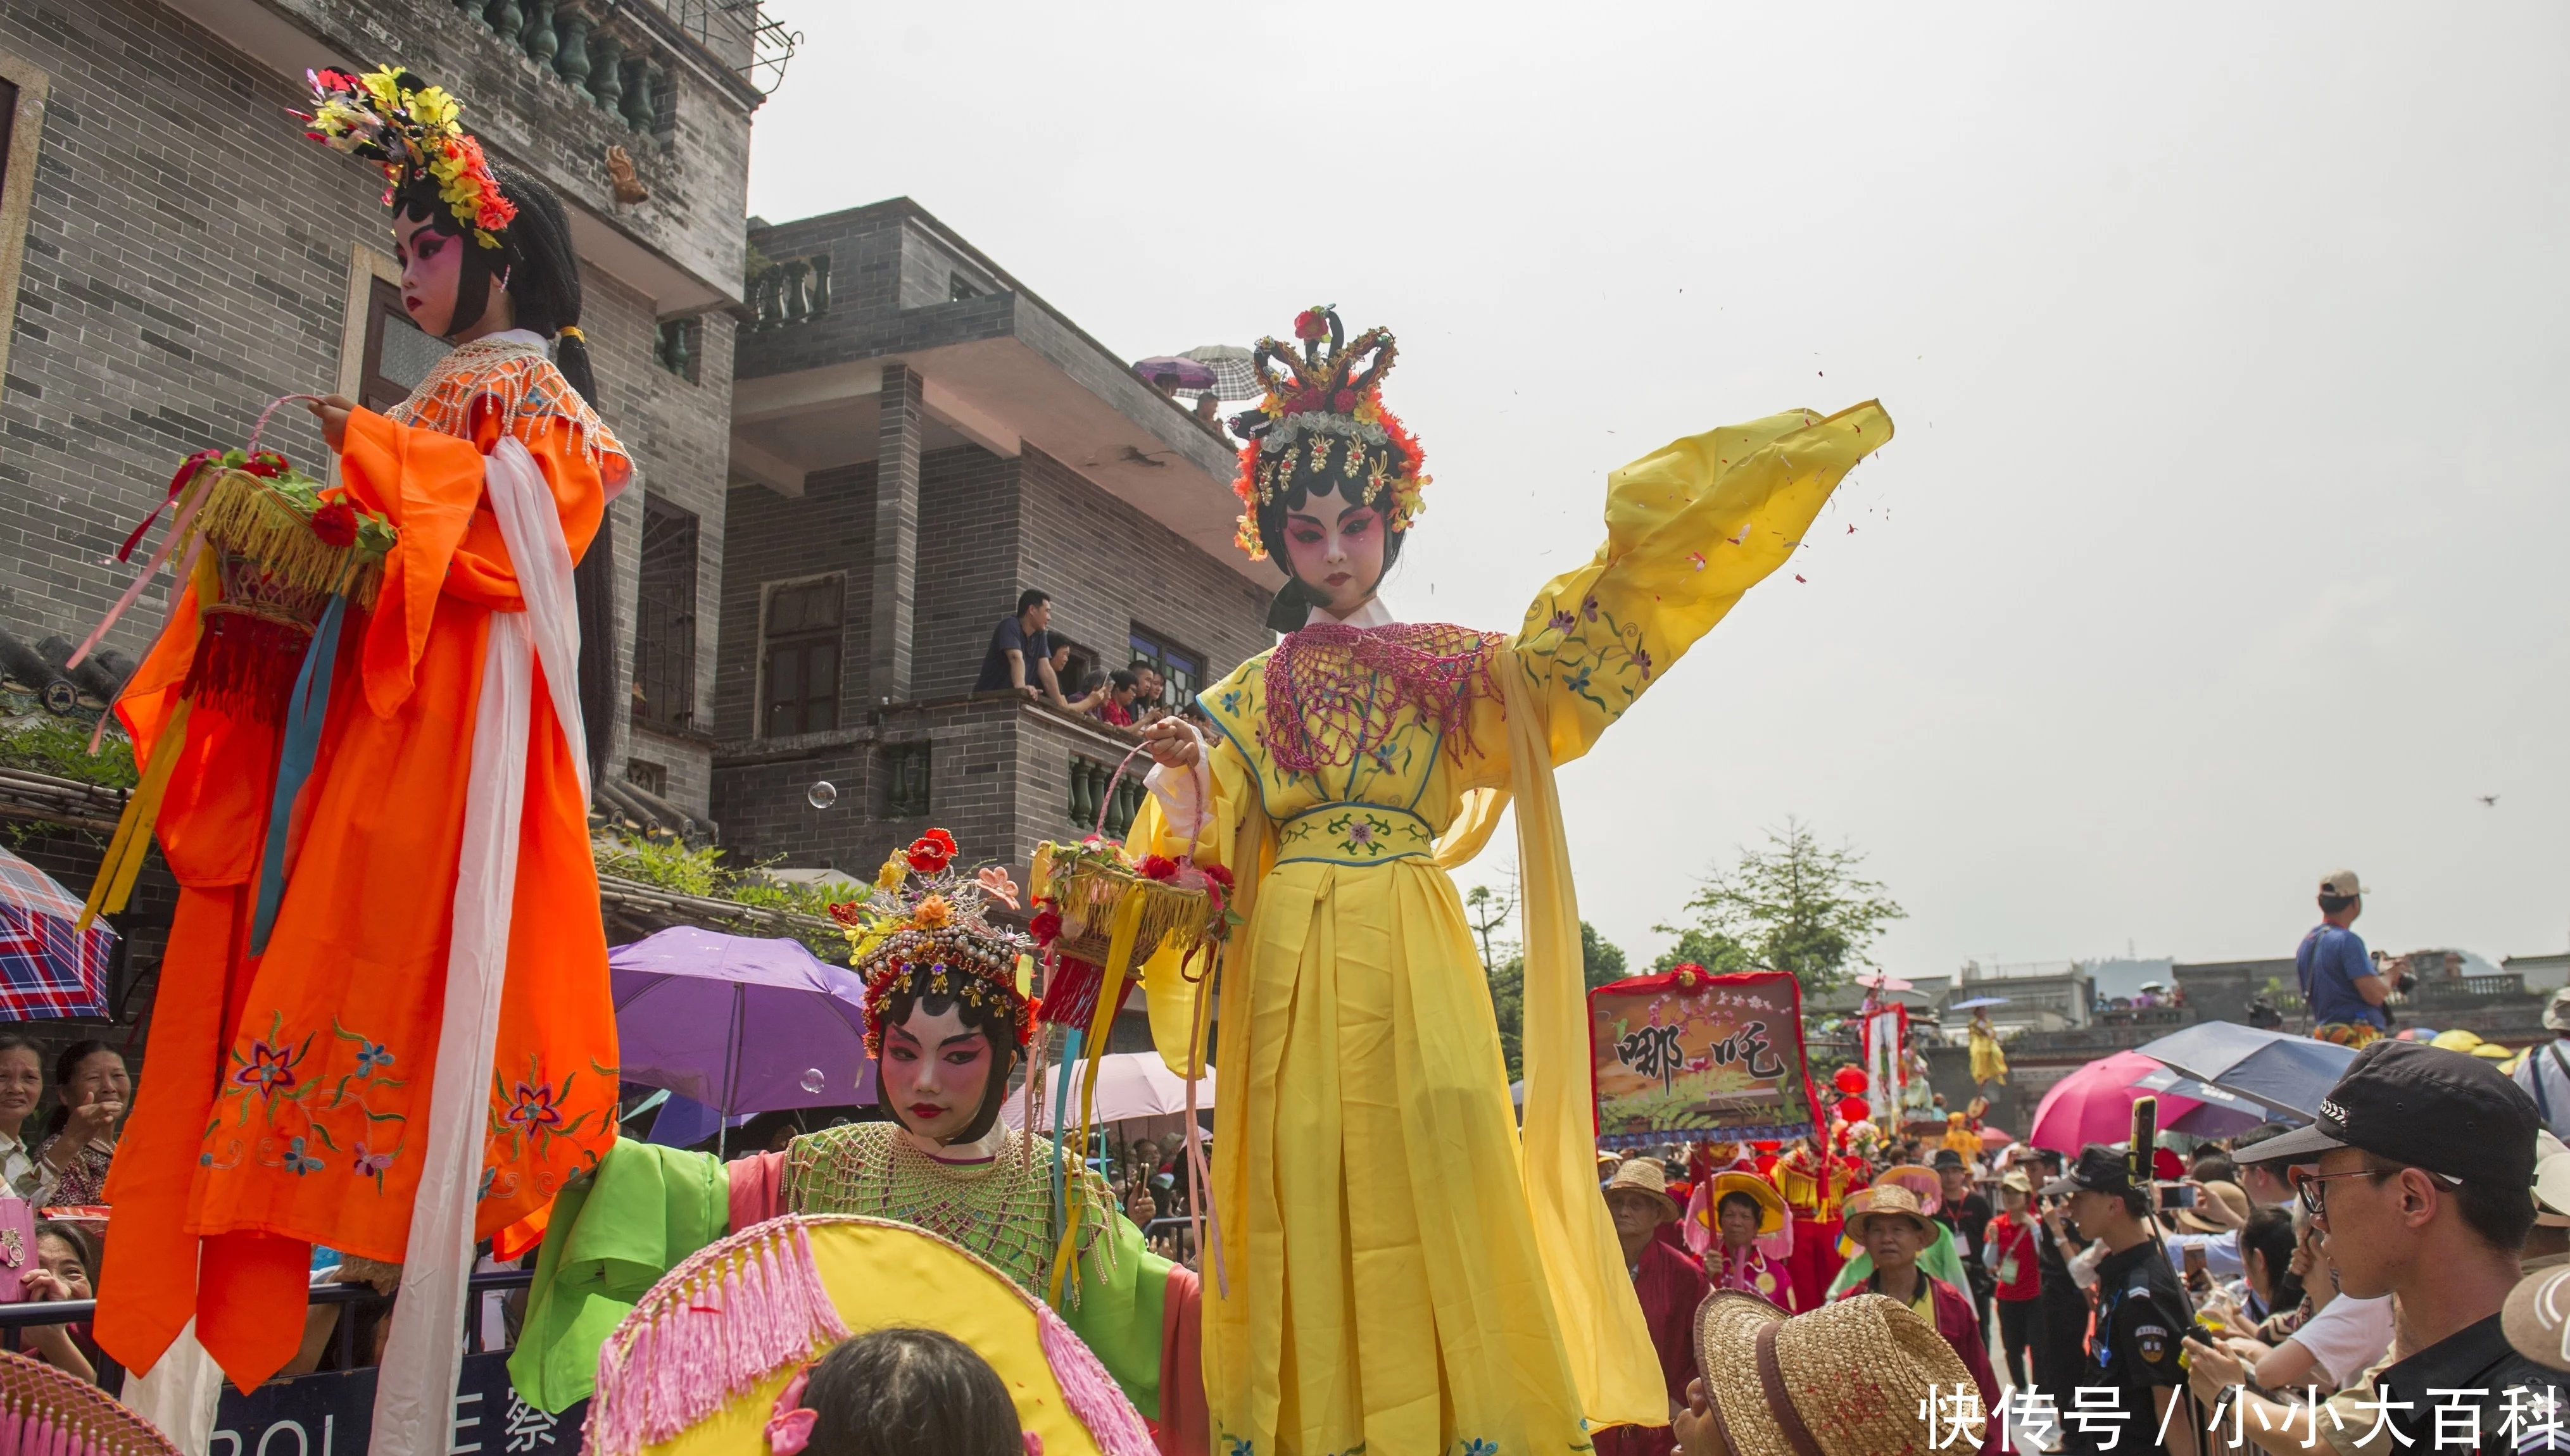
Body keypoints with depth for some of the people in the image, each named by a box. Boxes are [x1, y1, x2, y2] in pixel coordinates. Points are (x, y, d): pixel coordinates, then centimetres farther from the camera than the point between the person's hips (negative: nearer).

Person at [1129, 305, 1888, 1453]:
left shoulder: (1457, 669, 12)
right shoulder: (1247, 700, 14)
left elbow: (1590, 639, 4)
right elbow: (1200, 848, 8)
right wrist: (1176, 777, -14)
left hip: (1416, 964, 0)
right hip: (1292, 968, 0)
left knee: (1440, 1193, -8)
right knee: (1310, 1212, -2)